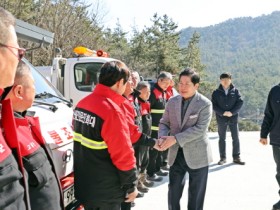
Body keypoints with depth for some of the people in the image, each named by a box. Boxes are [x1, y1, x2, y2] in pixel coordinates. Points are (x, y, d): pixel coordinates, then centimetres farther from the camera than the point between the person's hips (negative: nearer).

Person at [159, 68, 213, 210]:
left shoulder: (205, 104, -12)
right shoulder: (172, 101, 3)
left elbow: (200, 129, -21)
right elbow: (164, 122, 7)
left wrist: (175, 138, -26)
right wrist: (163, 137, -16)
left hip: (197, 156, -4)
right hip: (176, 154, 4)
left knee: (196, 195, 12)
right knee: (173, 191, 14)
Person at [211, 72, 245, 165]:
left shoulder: (235, 91, 3)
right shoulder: (216, 92, 1)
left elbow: (240, 102, -3)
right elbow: (214, 105, -4)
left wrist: (232, 112, -14)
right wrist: (223, 112, -16)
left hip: (233, 118, 1)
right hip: (221, 118, 0)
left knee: (236, 138, 4)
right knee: (222, 138, 7)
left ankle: (236, 157, 14)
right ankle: (223, 158, 16)